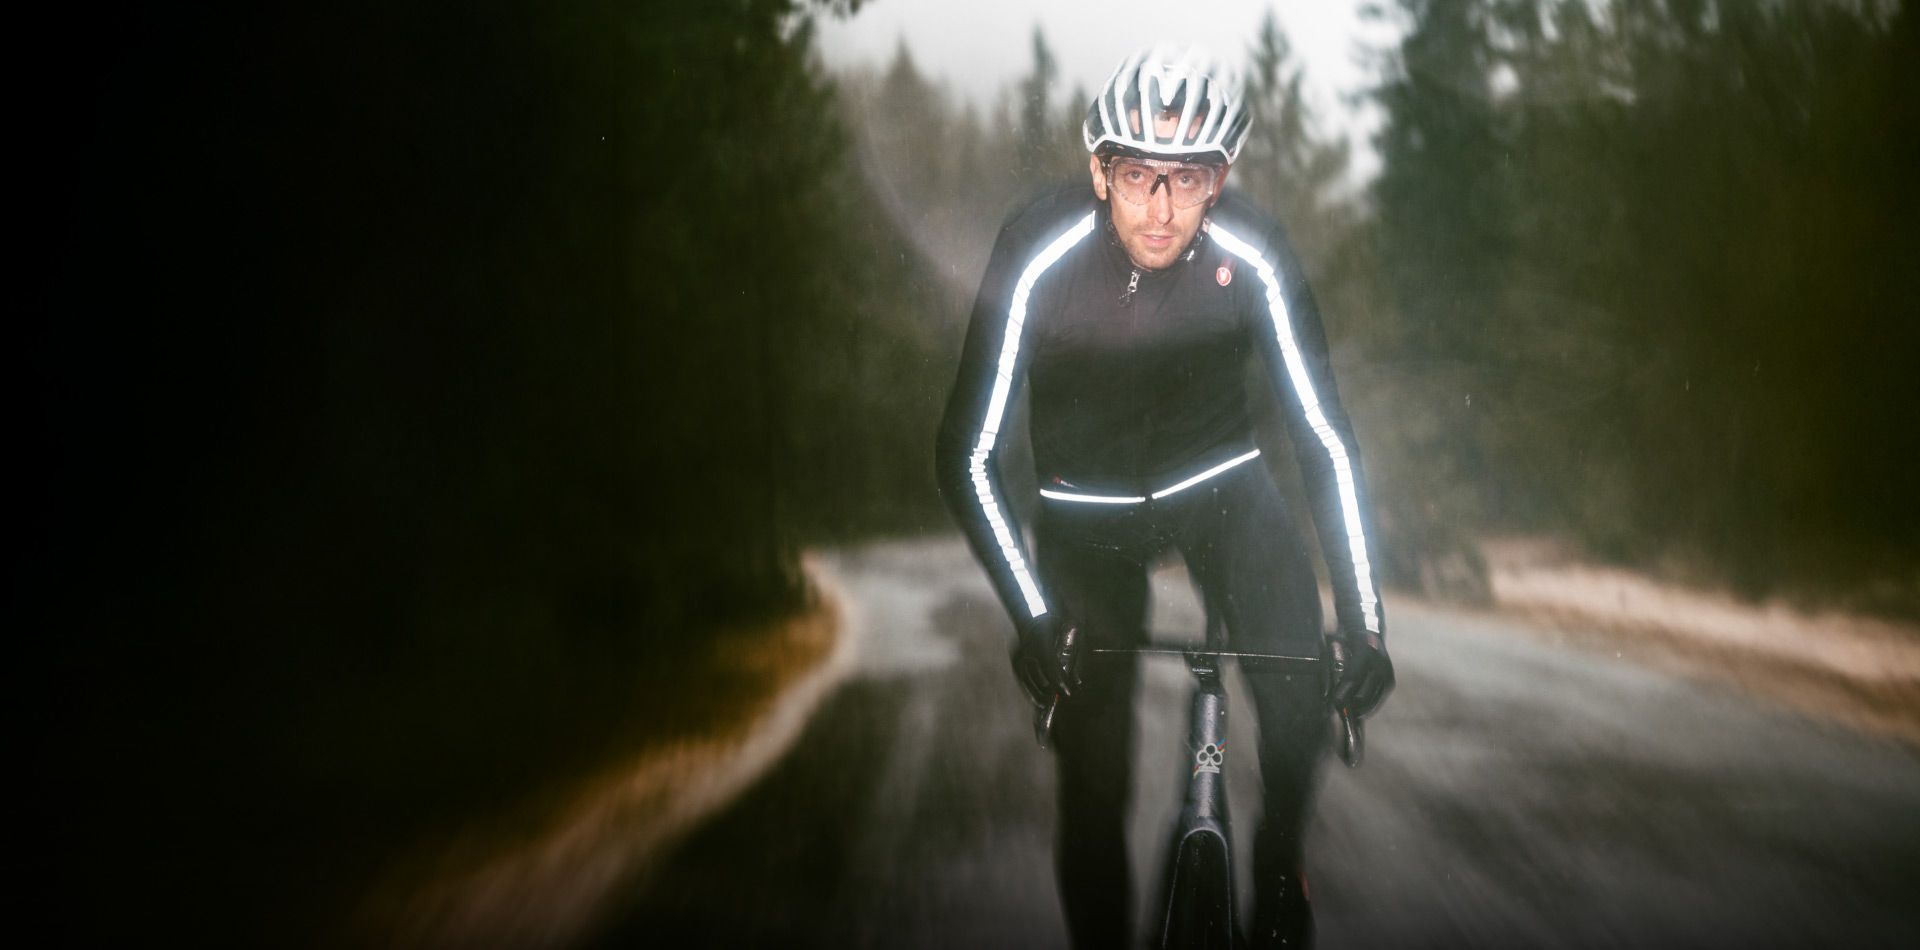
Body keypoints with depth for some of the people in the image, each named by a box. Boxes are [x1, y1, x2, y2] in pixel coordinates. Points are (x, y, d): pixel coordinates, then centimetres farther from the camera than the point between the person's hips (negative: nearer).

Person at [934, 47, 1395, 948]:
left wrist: (1362, 622, -26)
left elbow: (1326, 440, -19)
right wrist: (1032, 616, -31)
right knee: (1092, 782, -6)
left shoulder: (1252, 257, -24)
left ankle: (1279, 868, 2)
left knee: (1303, 681, -24)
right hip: (1086, 510, -1)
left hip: (1219, 484, 1)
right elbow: (966, 455, -23)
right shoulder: (1038, 257, -28)